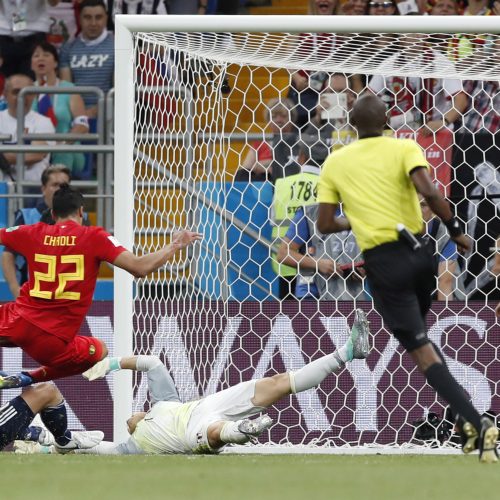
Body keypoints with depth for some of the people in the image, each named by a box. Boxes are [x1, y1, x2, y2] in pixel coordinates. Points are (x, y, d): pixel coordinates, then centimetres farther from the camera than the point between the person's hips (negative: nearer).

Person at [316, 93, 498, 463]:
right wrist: (456, 230, -7)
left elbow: (325, 224, 5)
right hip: (419, 252, 2)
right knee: (418, 333, 25)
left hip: (383, 262, -2)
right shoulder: (404, 149, -1)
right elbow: (428, 191, -18)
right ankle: (467, 417, 15)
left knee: (421, 349, -4)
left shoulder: (335, 163, 4)